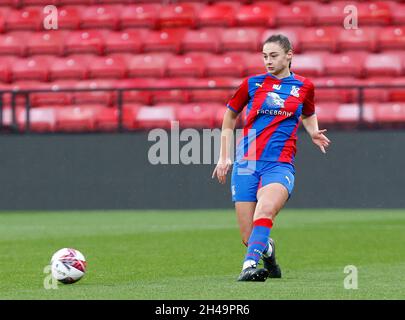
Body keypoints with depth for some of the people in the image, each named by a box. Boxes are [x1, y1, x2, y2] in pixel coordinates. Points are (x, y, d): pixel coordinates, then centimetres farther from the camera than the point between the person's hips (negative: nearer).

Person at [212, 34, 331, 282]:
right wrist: (224, 157, 18)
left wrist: (314, 133, 8)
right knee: (249, 237, -3)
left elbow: (308, 115, 31)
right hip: (246, 163, 1)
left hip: (280, 165, -1)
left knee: (266, 208, -34)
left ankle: (250, 264, -42)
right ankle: (268, 250, 32)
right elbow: (230, 116, 22)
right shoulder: (252, 83, 9)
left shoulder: (304, 86, 10)